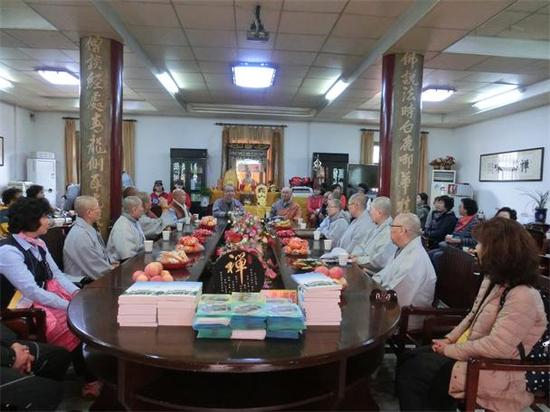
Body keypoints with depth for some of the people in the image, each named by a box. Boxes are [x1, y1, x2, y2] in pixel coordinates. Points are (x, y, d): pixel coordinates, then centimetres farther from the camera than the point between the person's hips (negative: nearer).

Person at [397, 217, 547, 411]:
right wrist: (449, 340, 1)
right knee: (411, 358, 5)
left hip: (494, 373, -9)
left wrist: (452, 350, -18)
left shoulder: (522, 297, -26)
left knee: (409, 371, -9)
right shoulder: (493, 280, 4)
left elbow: (496, 347, -28)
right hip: (474, 356, 9)